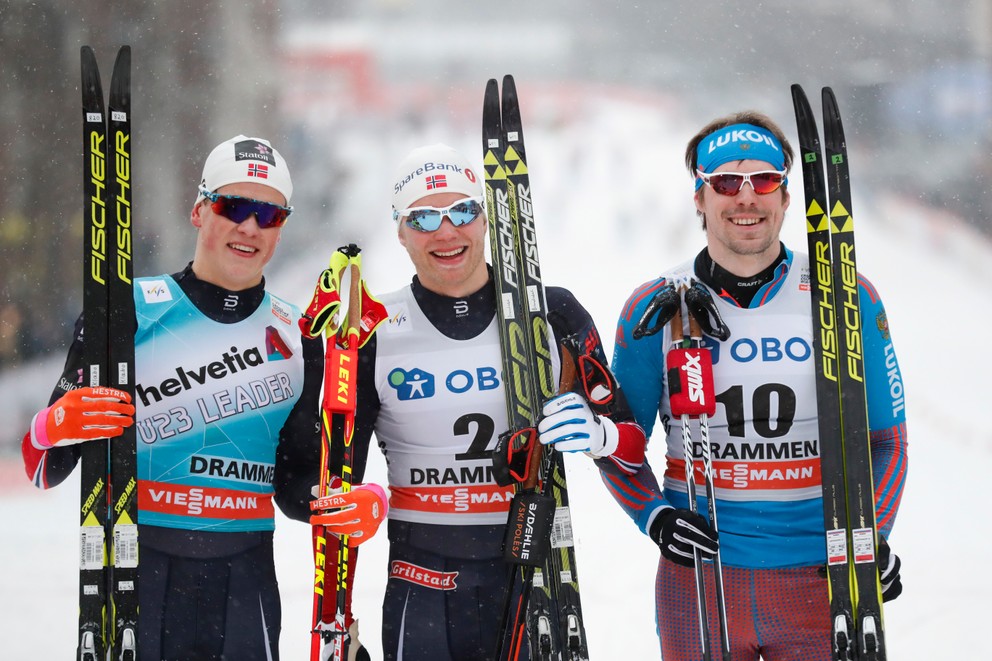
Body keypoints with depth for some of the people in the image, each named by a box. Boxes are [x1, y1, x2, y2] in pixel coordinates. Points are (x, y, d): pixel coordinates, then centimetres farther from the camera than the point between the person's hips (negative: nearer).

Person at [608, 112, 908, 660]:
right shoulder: (654, 308, 2)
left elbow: (885, 438, 8)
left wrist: (870, 534, -6)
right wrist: (654, 515, -9)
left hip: (821, 580, 0)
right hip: (699, 578, 0)